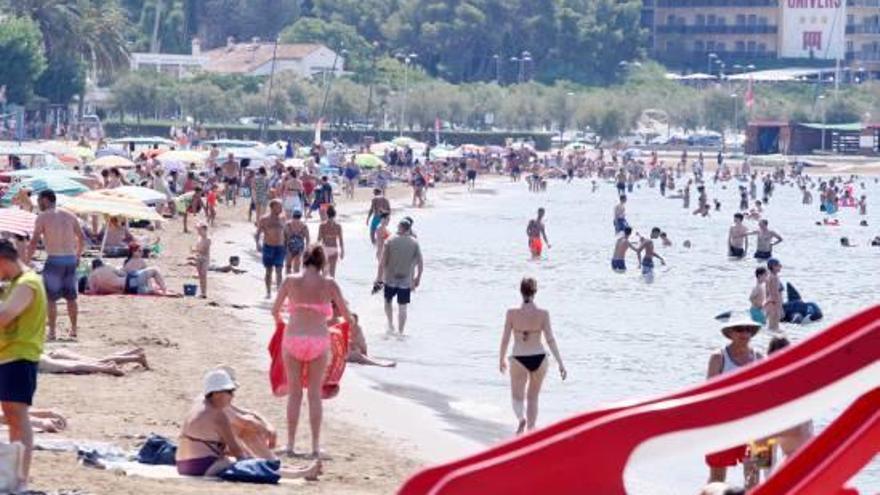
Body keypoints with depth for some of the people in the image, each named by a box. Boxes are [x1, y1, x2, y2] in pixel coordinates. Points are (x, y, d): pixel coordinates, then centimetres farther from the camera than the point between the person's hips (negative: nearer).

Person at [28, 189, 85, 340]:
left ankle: (51, 332, -3)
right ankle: (73, 329, 21)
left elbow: (34, 242, -12)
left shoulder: (43, 217, -6)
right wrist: (78, 256, 29)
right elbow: (82, 238, 17)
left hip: (54, 260, -5)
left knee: (51, 298, 1)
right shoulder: (69, 215, 11)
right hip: (71, 259, 5)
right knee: (70, 296, 16)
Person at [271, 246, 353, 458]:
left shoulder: (290, 281, 0)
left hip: (293, 339, 0)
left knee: (294, 394, 10)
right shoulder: (329, 284, -1)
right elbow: (346, 315, 6)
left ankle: (290, 444, 11)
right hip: (319, 341, 0)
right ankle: (315, 446, 9)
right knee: (315, 394, 9)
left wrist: (280, 322, 33)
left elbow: (275, 311, 10)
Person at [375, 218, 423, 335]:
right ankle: (400, 332, 11)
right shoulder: (414, 243, -4)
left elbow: (382, 262, -8)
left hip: (390, 279, -1)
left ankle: (390, 325, 15)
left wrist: (378, 278, 0)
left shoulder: (390, 241, -7)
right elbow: (420, 264, -4)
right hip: (406, 281, 1)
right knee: (402, 308, 8)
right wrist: (418, 278, 10)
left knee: (388, 301, 23)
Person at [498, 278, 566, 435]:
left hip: (519, 359, -1)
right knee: (532, 397, 19)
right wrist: (560, 363, -5)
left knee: (517, 397, 11)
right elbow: (550, 339, -9)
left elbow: (505, 339, -3)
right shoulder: (543, 314, -8)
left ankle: (521, 418, -20)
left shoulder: (512, 313, -9)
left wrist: (501, 359, 12)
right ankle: (530, 430, 20)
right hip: (539, 358, 1)